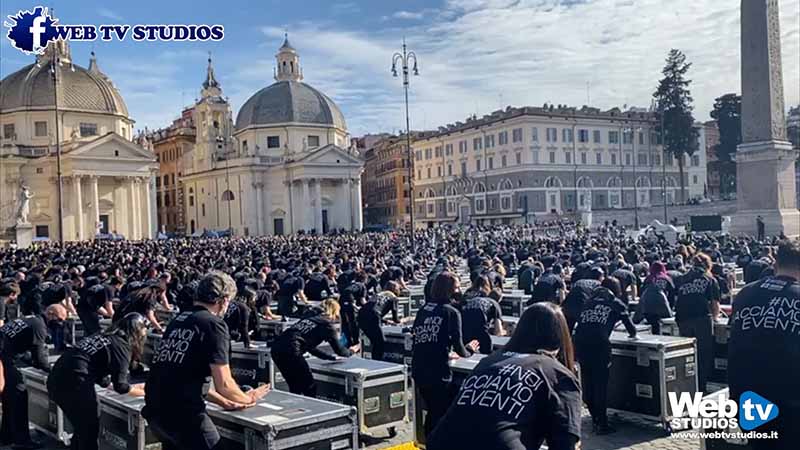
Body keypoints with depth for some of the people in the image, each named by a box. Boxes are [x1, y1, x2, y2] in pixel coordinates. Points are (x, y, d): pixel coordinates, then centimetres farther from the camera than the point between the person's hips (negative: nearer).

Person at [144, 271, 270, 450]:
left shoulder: (178, 320, 13)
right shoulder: (213, 324, -9)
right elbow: (224, 384, -11)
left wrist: (224, 402, 21)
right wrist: (248, 399, 8)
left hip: (155, 410, 7)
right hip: (183, 413, -7)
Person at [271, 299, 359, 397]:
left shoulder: (310, 317, 26)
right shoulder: (326, 324, 6)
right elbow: (340, 351, 9)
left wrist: (332, 357, 38)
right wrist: (351, 351, 30)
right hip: (290, 351, -7)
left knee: (295, 388, 22)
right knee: (310, 388, 9)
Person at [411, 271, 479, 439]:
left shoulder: (423, 310, 9)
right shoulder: (451, 312, -8)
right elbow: (458, 346, -9)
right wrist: (469, 350, 13)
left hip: (419, 371, 6)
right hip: (438, 373, -6)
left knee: (433, 412, 22)